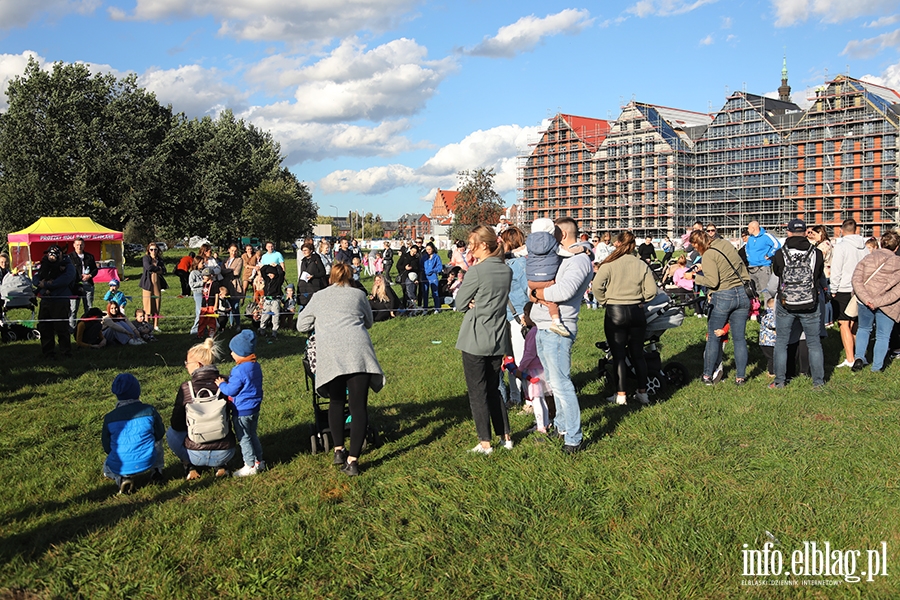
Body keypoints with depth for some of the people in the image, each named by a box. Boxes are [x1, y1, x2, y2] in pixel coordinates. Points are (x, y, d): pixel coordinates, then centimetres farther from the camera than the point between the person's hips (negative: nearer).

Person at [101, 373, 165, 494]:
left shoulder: (109, 418, -6)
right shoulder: (149, 411, -8)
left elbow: (107, 448, 4)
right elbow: (160, 434, 6)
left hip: (120, 468, 0)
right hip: (147, 464, 1)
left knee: (106, 468, 35)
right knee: (156, 438, 29)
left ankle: (121, 479, 3)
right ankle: (157, 471, 19)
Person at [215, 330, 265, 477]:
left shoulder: (239, 371, -25)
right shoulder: (256, 366, 2)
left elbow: (231, 390, -19)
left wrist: (221, 384, -2)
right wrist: (230, 380, 12)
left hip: (242, 411, -9)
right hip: (255, 408, 9)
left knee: (244, 438, 4)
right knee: (253, 435, 21)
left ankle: (250, 466, 11)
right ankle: (259, 461, 29)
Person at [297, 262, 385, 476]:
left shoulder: (319, 297, 21)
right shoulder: (358, 294, 19)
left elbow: (301, 326, 26)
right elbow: (369, 322, 31)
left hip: (329, 354, 1)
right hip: (357, 351, -1)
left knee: (336, 402, 20)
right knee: (359, 406, 1)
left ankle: (339, 450, 23)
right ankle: (352, 460, -3)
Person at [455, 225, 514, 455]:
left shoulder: (476, 271, -17)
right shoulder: (506, 270, 4)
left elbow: (460, 304, -8)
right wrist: (477, 303, 2)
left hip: (475, 341, -7)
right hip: (498, 340, 7)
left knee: (478, 393, 4)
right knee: (494, 390, 18)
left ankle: (485, 443, 9)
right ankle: (506, 437, 22)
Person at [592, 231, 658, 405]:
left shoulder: (609, 264, -9)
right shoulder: (642, 265, 0)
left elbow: (596, 286, -16)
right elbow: (651, 290, -2)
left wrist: (604, 301, -1)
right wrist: (640, 301, 13)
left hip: (615, 313, -3)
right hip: (636, 313, 3)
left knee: (618, 356, 4)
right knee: (637, 354, 14)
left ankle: (620, 395, 8)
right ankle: (642, 392, 20)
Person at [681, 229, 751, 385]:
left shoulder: (708, 255, -13)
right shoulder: (727, 244, 8)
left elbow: (713, 282, -18)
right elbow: (741, 266, 19)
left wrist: (694, 277, -8)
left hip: (723, 297, -6)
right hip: (742, 294, 6)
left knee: (713, 337, 7)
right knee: (740, 338, 9)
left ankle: (707, 375, 13)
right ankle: (740, 377, 14)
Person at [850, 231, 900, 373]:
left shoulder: (868, 258, -3)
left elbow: (856, 279, -12)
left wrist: (867, 299, -17)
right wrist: (878, 302, -16)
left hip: (865, 302, 2)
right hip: (887, 307, -2)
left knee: (864, 329, 23)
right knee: (883, 336, 12)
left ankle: (859, 357, 9)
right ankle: (877, 367, 17)